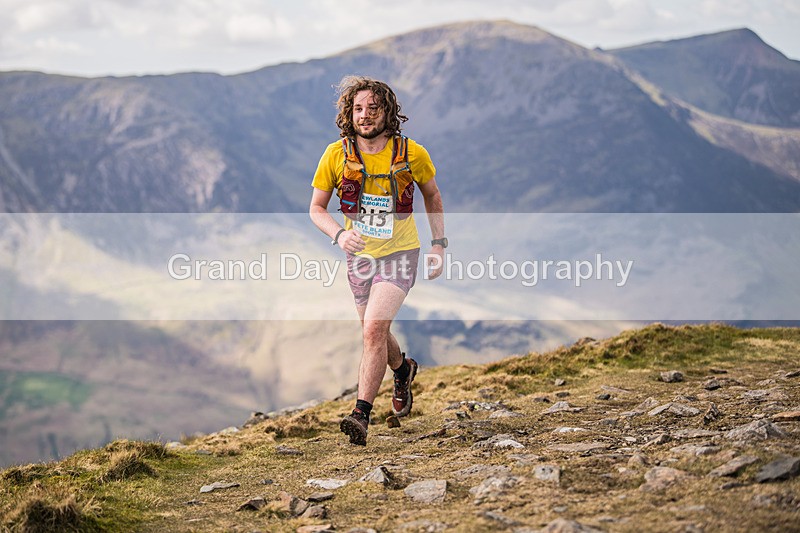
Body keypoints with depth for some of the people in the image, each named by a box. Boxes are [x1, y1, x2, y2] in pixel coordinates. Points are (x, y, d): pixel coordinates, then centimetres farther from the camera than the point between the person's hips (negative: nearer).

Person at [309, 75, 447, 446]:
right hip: (359, 255, 3)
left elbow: (432, 195, 7)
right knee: (374, 333, 18)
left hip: (400, 253, -3)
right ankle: (403, 370, 52)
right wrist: (339, 235, -21)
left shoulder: (411, 154, -12)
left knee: (374, 329, -21)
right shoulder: (336, 155, -10)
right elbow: (316, 209, -1)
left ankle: (361, 415, -15)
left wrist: (439, 245, 3)